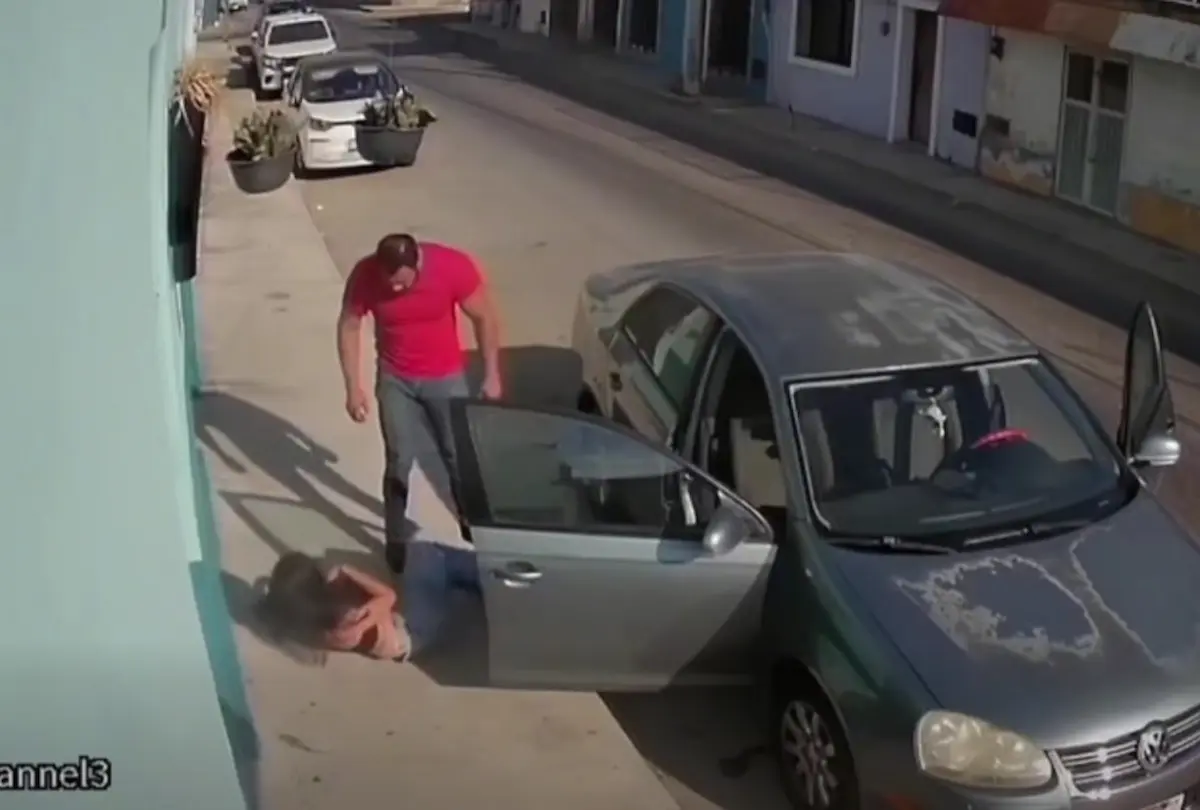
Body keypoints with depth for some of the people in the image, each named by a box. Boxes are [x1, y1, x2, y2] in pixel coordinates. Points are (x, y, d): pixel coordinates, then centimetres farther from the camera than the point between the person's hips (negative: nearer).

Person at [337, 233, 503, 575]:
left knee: (460, 455, 10)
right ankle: (397, 540, 23)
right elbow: (349, 327, -7)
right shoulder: (365, 276, -23)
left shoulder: (454, 266, -26)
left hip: (446, 377, 0)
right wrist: (354, 386, -8)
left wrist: (491, 375, -7)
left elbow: (484, 318, -12)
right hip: (395, 380, 0)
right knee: (399, 460, 5)